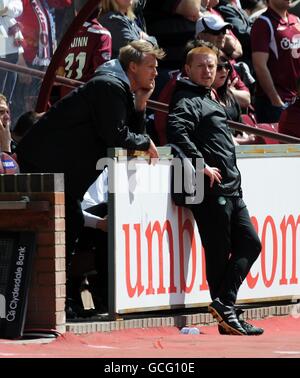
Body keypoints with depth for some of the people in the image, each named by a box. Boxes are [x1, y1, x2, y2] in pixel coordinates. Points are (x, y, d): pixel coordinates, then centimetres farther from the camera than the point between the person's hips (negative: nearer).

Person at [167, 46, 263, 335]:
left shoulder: (208, 101, 24)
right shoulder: (188, 101, -6)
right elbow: (177, 131, -24)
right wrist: (202, 165, -23)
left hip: (230, 191, 9)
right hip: (211, 191, -9)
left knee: (249, 243, 4)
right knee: (219, 253, -7)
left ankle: (223, 307, 1)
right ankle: (224, 307, -5)